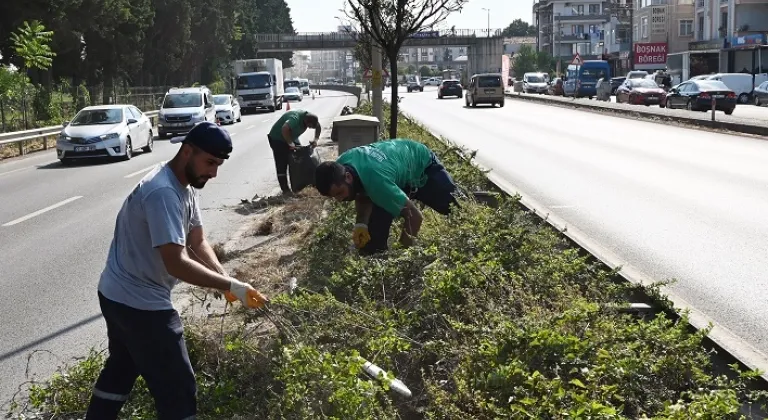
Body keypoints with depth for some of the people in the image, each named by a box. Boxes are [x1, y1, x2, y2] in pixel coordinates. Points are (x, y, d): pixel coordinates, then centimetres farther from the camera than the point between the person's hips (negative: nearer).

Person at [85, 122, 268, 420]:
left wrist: (226, 280, -11)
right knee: (177, 390, -3)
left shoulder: (185, 187, 6)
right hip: (140, 304, -11)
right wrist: (231, 286, -28)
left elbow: (198, 243, 6)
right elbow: (176, 264, -32)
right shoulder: (163, 192, -28)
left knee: (121, 369, 29)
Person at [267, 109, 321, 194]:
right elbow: (284, 129, -54)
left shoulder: (309, 117, -14)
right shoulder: (295, 118, -38)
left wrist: (316, 139, -10)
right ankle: (285, 189, -7)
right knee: (282, 164, -10)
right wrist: (290, 144, -46)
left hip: (291, 138, 8)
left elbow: (318, 127, 4)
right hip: (277, 138, -8)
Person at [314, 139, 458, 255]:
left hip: (422, 164, -5)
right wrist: (361, 223, -24)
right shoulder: (340, 166, -28)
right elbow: (363, 194, -6)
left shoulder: (377, 181, -50)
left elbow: (415, 216, -40)